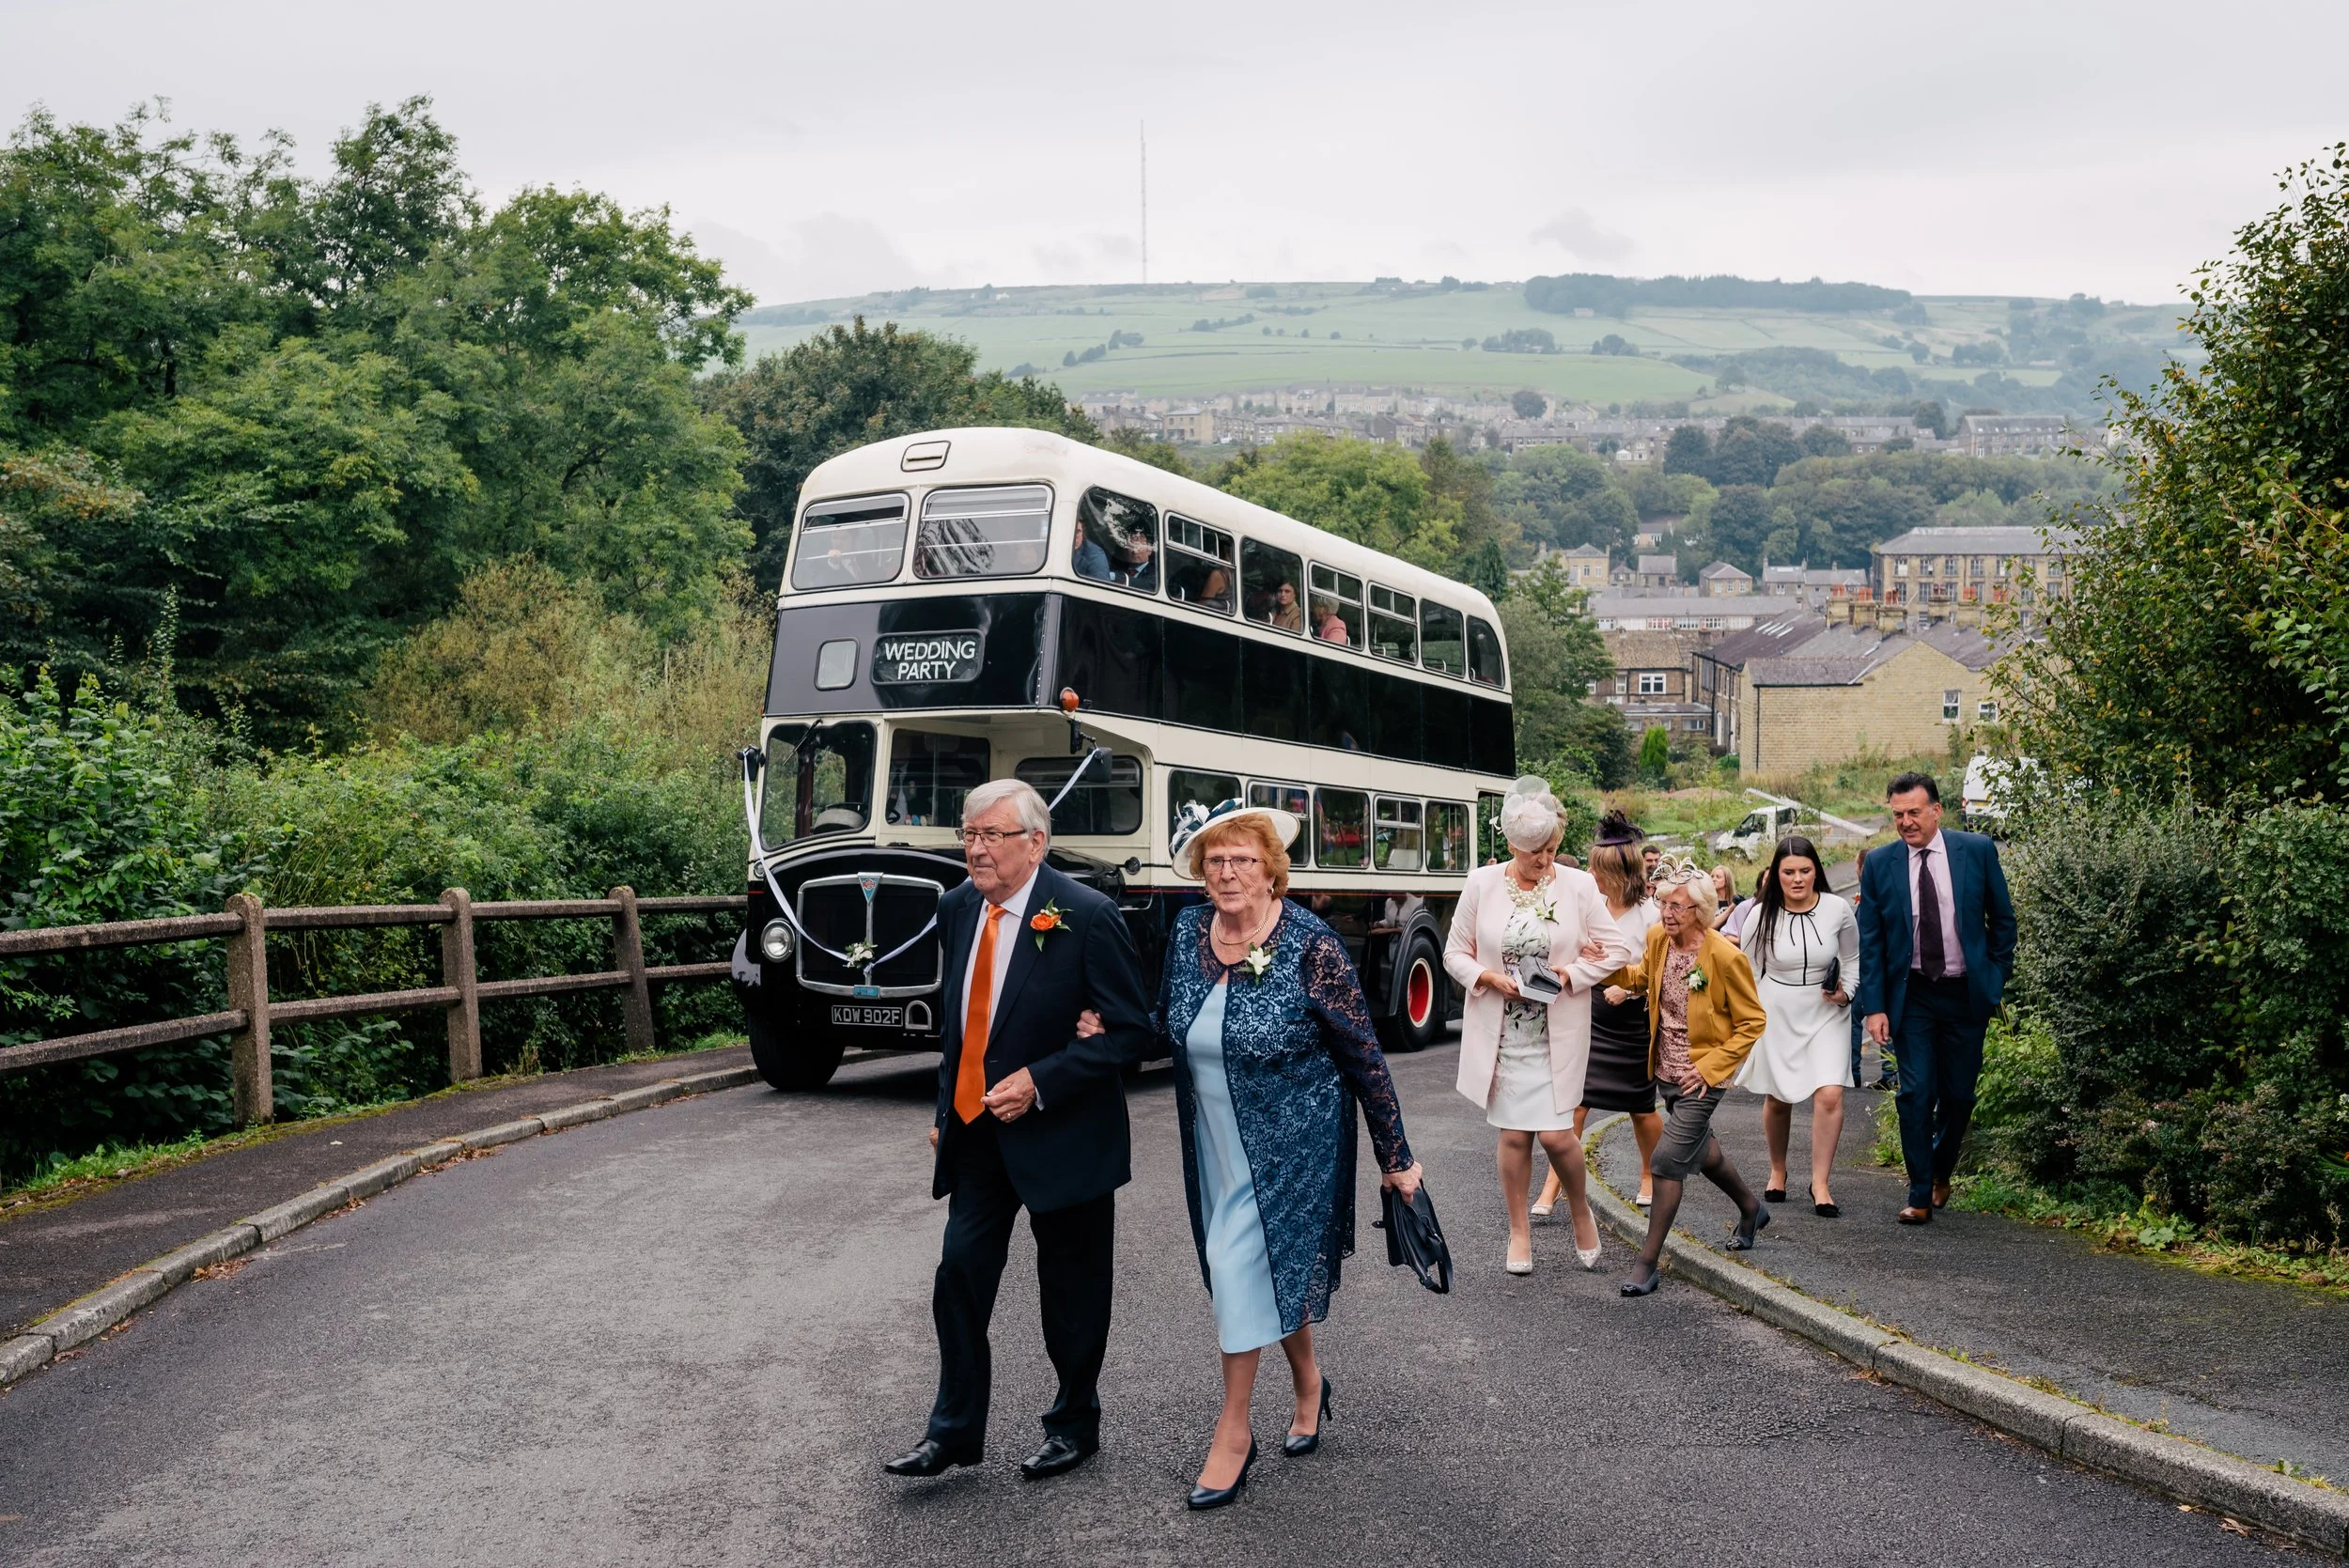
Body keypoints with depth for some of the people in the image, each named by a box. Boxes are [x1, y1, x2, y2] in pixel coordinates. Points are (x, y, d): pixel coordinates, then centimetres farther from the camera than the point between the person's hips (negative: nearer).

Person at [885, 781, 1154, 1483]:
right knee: (961, 1274, 4)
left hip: (1062, 1133, -5)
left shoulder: (1086, 917, -17)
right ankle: (955, 1430, 17)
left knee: (1071, 1291, 9)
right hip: (978, 1130, 5)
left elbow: (1131, 1030, -16)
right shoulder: (958, 909, 3)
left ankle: (1075, 1424, 28)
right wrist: (946, 1109, 13)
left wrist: (1039, 1081, -21)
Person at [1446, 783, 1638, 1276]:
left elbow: (1619, 950, 0)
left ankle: (1581, 1211, 24)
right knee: (1514, 1134, 6)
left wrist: (1572, 973, -14)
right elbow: (1455, 954, 4)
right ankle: (1519, 1231, 24)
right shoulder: (1481, 884, -3)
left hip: (1557, 1031, -1)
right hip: (1501, 1030, 1)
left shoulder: (1579, 886, -4)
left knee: (1555, 1134, -5)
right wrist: (1489, 978, -14)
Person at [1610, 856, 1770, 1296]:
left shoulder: (1726, 957, -21)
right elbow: (1641, 977, 18)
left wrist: (1709, 1067, -18)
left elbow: (1752, 1022, -12)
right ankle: (1752, 1209, 50)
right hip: (1668, 1073, 7)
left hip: (1702, 1077, -7)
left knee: (1667, 1160, -12)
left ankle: (1649, 1263, -3)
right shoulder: (1657, 938, -3)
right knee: (1701, 1149, 24)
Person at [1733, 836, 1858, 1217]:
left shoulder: (1838, 909, -9)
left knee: (1829, 1096, -15)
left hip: (1826, 1014, -1)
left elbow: (1852, 960, 7)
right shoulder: (1762, 915, -8)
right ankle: (1777, 1171, 36)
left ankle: (1820, 1182, -1)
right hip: (1776, 1014, 1)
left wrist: (1846, 992, -10)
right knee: (1777, 1099, 12)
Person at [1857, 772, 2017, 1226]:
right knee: (1916, 1095, -5)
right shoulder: (1881, 865, -3)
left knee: (1958, 1094, 9)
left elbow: (2002, 919, 7)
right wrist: (1874, 1006, -7)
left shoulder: (1978, 850, -3)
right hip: (1912, 997, 0)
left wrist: (1997, 979, 3)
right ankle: (1920, 1196, 3)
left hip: (1966, 995, 0)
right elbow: (1869, 941, -1)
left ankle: (1941, 1173, 34)